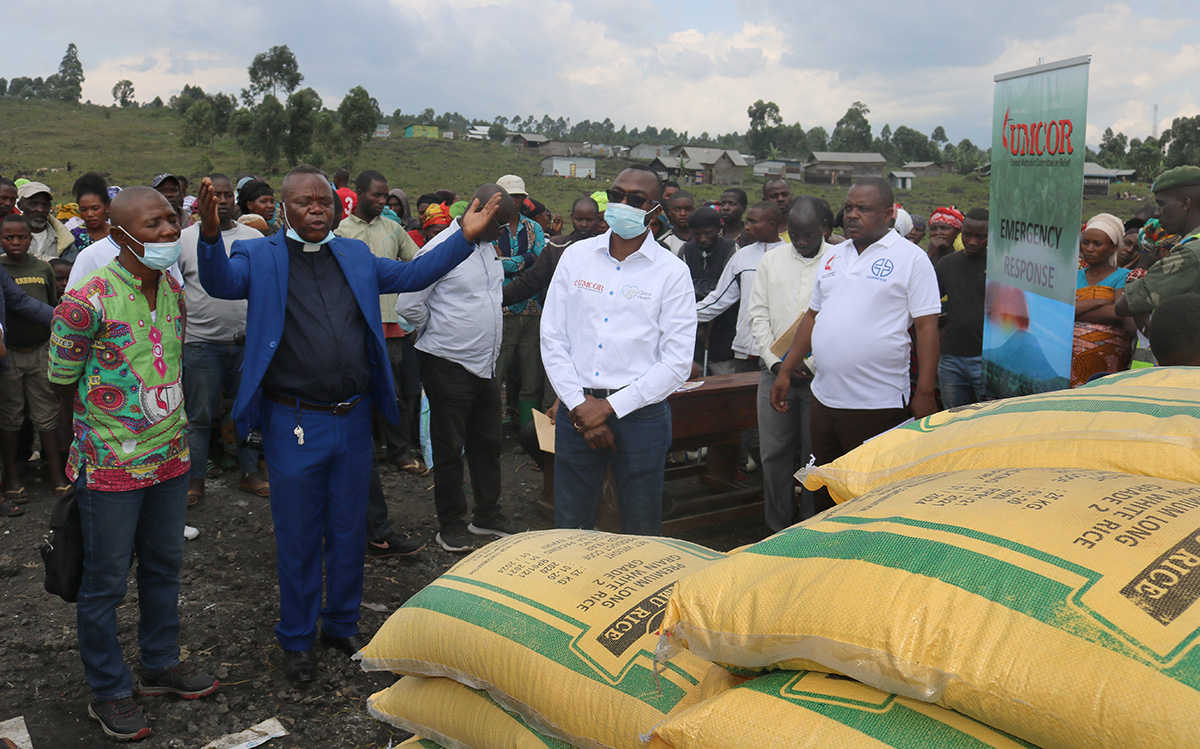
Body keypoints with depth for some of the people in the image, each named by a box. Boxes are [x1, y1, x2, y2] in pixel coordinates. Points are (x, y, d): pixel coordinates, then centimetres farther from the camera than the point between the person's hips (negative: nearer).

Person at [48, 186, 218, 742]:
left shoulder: (173, 289, 3)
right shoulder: (88, 300, -19)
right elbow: (62, 383, -9)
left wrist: (168, 419, 11)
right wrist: (112, 411, 0)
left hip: (169, 456, 7)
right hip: (111, 464, -6)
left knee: (164, 566, 19)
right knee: (105, 582, 7)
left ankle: (161, 665, 37)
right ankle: (109, 692, 24)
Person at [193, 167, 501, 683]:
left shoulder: (355, 255, 10)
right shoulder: (259, 256, -2)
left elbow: (413, 275, 13)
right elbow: (220, 282, -19)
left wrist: (466, 236, 4)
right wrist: (210, 234, -39)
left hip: (353, 420, 4)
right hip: (295, 423, -4)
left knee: (349, 531, 16)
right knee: (298, 538, 9)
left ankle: (342, 625, 36)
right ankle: (297, 640, 28)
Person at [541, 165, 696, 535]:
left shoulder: (672, 272, -2)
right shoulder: (576, 256, 7)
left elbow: (677, 361, -6)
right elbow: (552, 337, 5)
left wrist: (612, 406, -11)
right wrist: (579, 404, -6)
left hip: (640, 412, -2)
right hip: (576, 408, 2)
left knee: (640, 534, 7)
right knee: (569, 528, 11)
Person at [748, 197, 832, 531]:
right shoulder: (771, 260, 9)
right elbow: (758, 315, 7)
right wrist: (776, 362, -4)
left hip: (821, 375, -3)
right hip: (775, 372, 3)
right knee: (774, 453, 8)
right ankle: (778, 529, 21)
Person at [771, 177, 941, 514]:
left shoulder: (911, 258, -4)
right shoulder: (835, 256, 15)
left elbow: (927, 326, -8)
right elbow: (813, 315, 20)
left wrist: (925, 392, -15)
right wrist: (785, 371, 16)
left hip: (879, 403, -6)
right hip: (824, 397, 6)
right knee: (823, 492, 15)